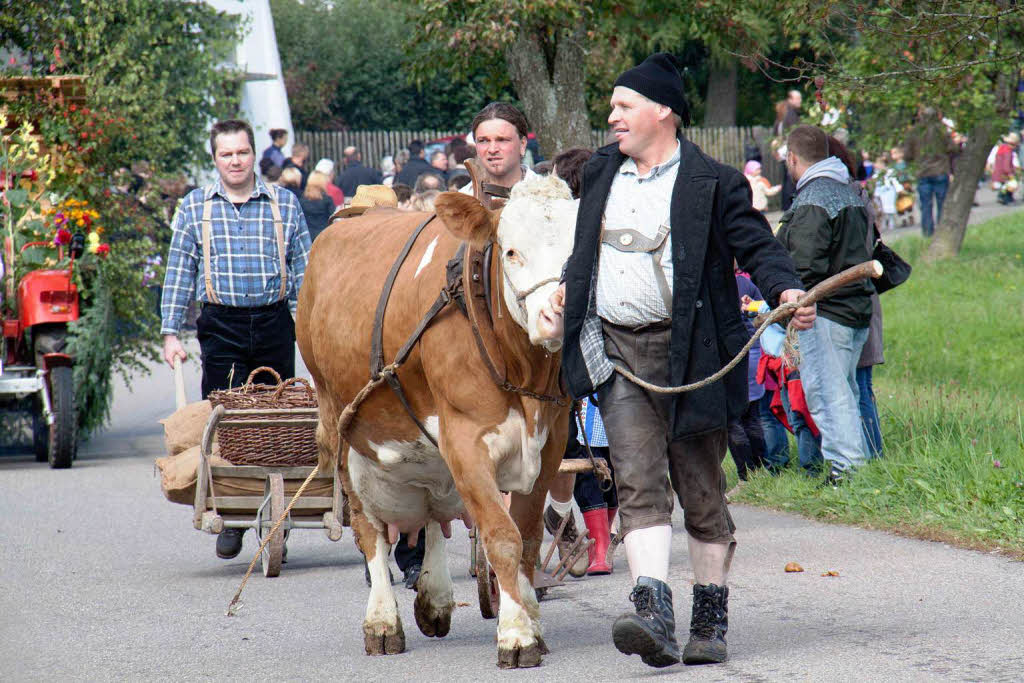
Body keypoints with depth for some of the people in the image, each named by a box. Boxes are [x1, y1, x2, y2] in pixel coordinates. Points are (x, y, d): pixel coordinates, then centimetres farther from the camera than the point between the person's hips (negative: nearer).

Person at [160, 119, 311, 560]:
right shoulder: (196, 207, 8)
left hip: (275, 324, 1)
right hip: (221, 327, -1)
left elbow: (303, 269, 11)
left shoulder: (284, 204, 8)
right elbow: (179, 274, 9)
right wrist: (170, 333, 2)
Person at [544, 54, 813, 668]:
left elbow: (757, 246, -8)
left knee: (700, 488, 6)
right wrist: (566, 296, 16)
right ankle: (654, 614, -23)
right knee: (640, 482, -11)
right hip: (618, 351, 4)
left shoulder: (714, 183, -4)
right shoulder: (601, 173, 14)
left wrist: (786, 290, -25)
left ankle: (711, 621, 18)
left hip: (689, 351, -4)